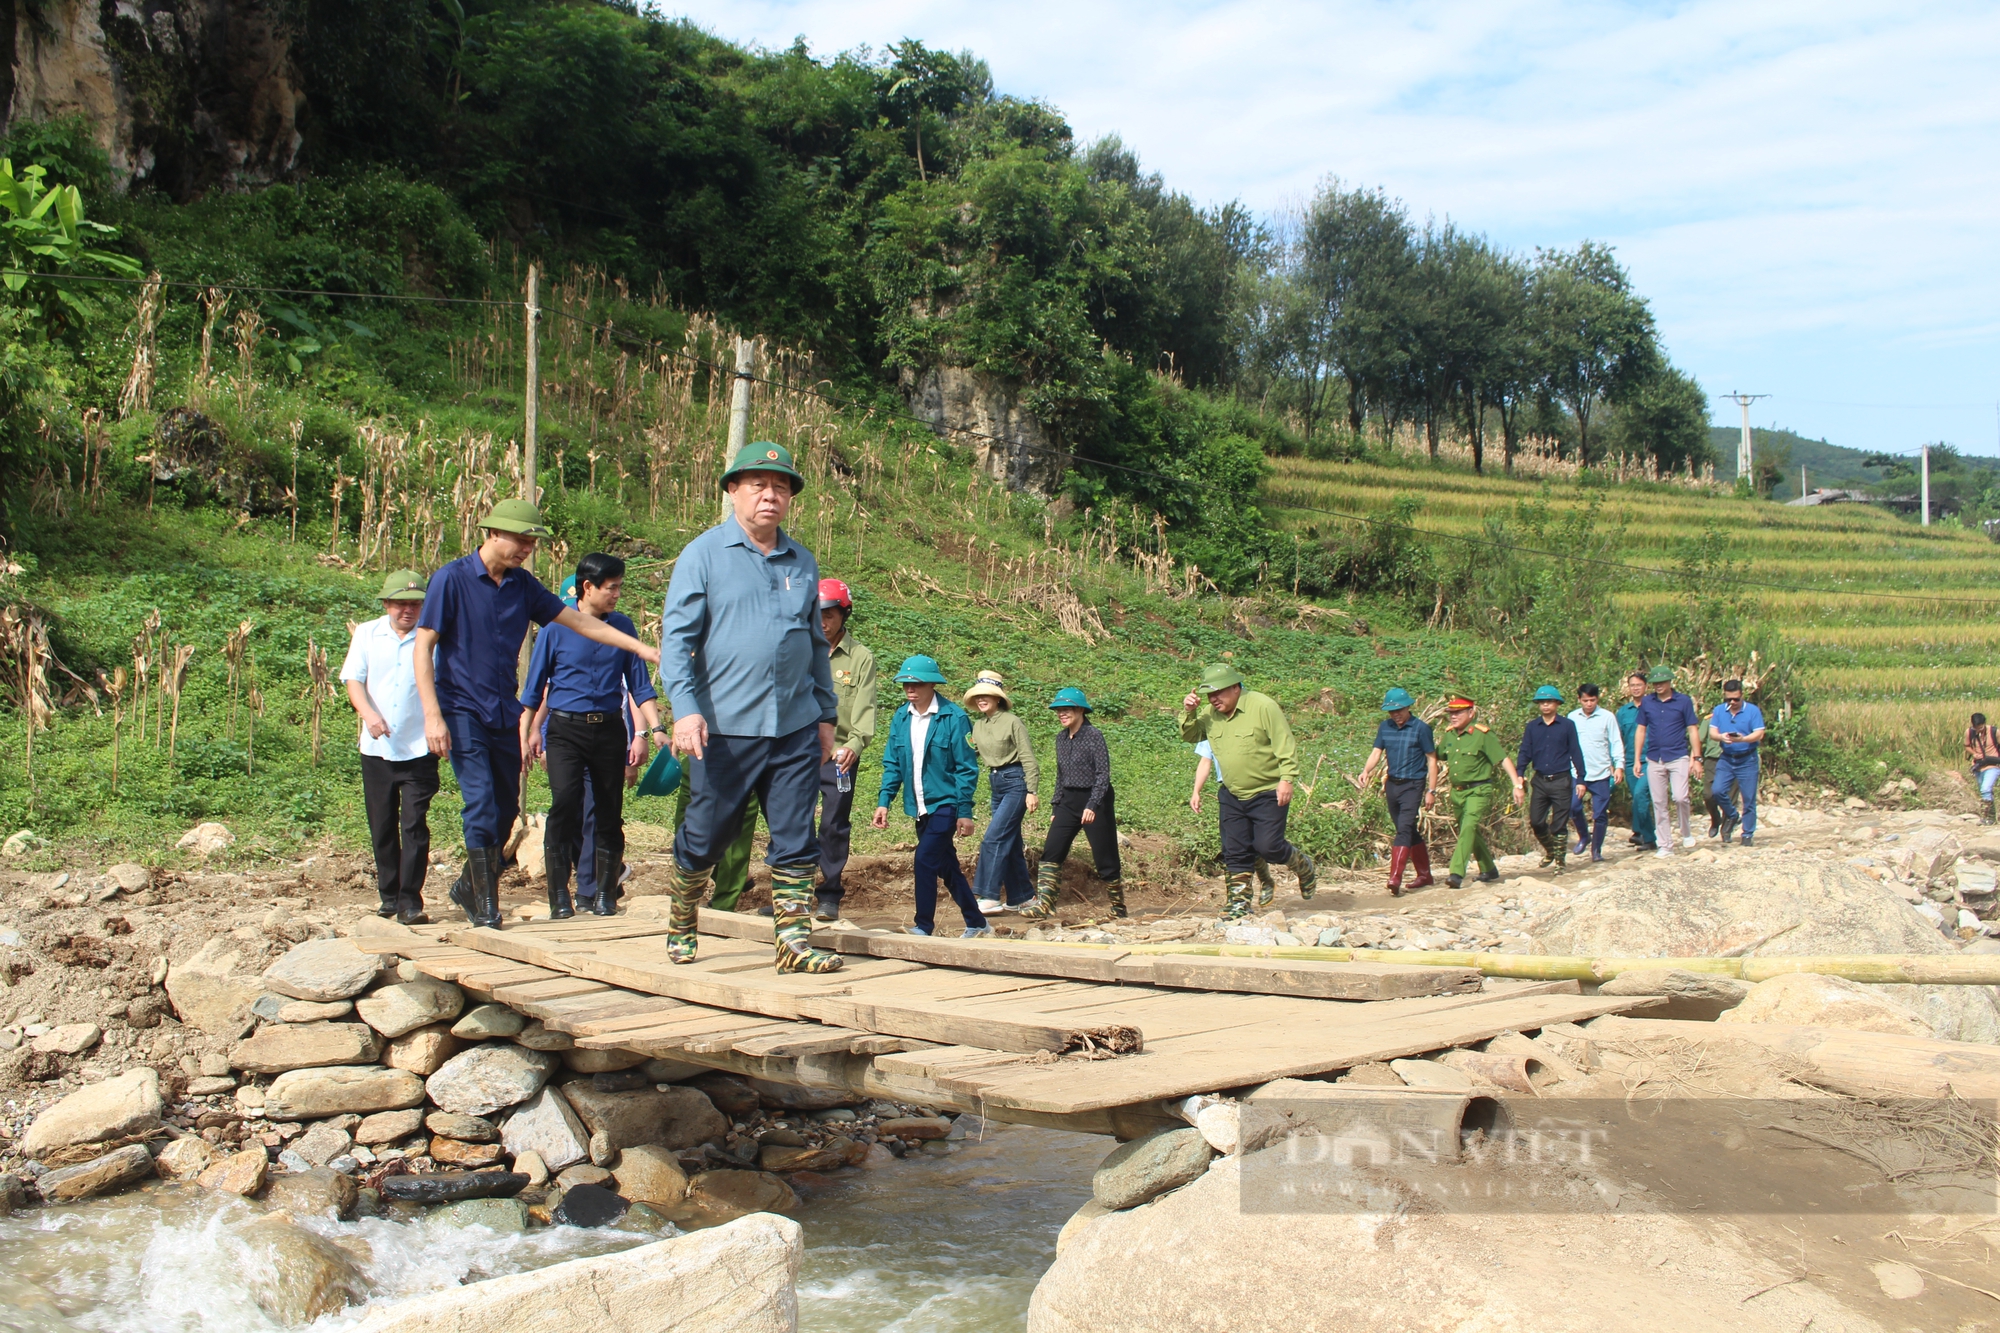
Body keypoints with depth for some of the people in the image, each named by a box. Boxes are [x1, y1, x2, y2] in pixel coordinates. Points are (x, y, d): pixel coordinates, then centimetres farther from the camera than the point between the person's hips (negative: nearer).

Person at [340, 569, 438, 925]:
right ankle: (389, 896, 22)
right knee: (382, 826, 9)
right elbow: (354, 680, 3)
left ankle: (410, 901, -5)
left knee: (415, 824, -8)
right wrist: (368, 714, -16)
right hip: (376, 748, 3)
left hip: (419, 749, -3)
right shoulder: (367, 634, 7)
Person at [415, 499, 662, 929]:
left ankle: (468, 887, 29)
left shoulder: (523, 585, 7)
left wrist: (639, 647, 4)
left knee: (506, 810, 10)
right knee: (481, 806, -14)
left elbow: (579, 621, 11)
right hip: (463, 711, -6)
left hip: (504, 714, 6)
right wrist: (433, 715, -17)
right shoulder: (452, 579, -8)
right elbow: (423, 646, -9)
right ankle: (484, 908, -4)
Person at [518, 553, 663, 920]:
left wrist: (654, 728, 1)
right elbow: (534, 686, 7)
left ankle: (605, 894, 17)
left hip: (609, 729, 3)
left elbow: (639, 684, 10)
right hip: (566, 729, -3)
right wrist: (525, 732, 5)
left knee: (609, 812, 4)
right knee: (565, 802, -18)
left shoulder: (622, 627, 7)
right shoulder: (556, 627, -1)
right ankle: (559, 897, -12)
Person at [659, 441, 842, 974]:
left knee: (796, 840, 1)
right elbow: (677, 635, -6)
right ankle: (680, 928, 29)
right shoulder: (704, 554, 0)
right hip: (725, 729, -3)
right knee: (705, 836, 7)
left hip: (795, 729, 4)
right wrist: (685, 708, -17)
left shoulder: (802, 562, 13)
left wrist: (826, 715, 17)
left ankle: (793, 940, 7)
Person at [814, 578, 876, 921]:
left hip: (839, 755, -2)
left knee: (834, 825, 0)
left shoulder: (861, 658, 2)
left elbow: (865, 708, -6)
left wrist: (856, 743, -23)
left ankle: (830, 897, 8)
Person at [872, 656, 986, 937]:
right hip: (920, 807, 6)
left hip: (945, 803, -6)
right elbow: (892, 764, 9)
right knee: (946, 865, 13)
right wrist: (884, 802, -1)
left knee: (925, 858, -16)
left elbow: (966, 768, -10)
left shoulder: (954, 718, -12)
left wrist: (964, 812, -12)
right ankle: (976, 923, 26)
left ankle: (924, 926, -4)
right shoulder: (901, 718, 4)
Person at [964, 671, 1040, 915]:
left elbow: (1028, 758, -11)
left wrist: (1032, 791, -16)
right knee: (1010, 841, 11)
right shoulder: (978, 725, 9)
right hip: (995, 783, 7)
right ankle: (1022, 896, 19)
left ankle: (990, 897, -13)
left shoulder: (1012, 722, -10)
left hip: (1015, 782, -7)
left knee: (994, 838, -14)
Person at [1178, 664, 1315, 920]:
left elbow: (1285, 745, -16)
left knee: (1268, 846, -9)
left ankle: (1305, 868, 19)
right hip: (1232, 796, 6)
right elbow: (1189, 736, 14)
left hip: (1268, 793, -6)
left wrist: (1287, 779, -24)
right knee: (1235, 852, 5)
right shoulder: (1210, 714, 3)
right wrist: (1188, 712, -5)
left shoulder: (1263, 707, -15)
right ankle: (1239, 900, 14)